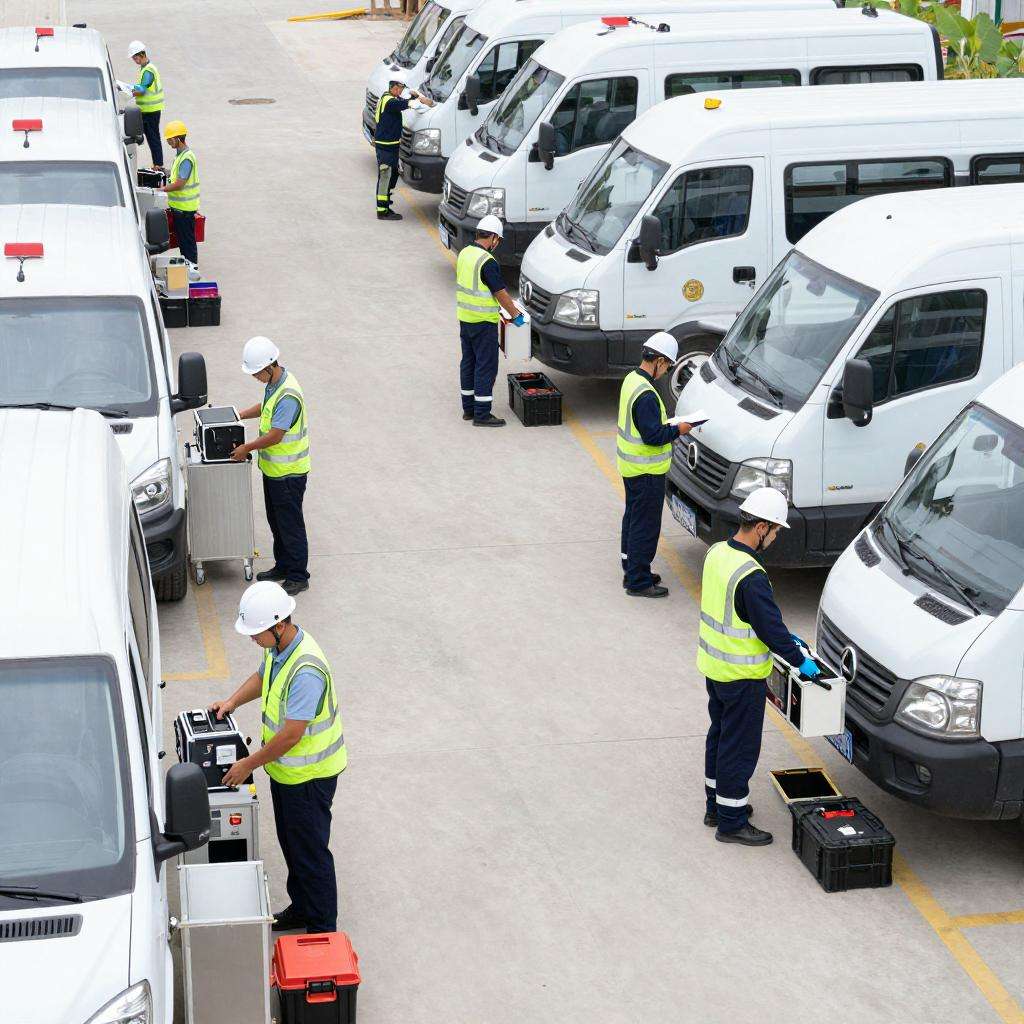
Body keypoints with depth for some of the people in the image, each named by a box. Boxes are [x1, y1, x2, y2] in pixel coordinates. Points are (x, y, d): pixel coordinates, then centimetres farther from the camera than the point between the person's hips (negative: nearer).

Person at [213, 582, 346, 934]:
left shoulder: (306, 670, -34)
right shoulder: (278, 647, -4)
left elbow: (291, 734, -31)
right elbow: (262, 676, 20)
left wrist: (249, 765, -21)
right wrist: (233, 701, 5)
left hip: (309, 775, -9)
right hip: (284, 768, 9)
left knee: (311, 852, 4)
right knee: (290, 843, 23)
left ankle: (322, 929, 18)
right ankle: (301, 908, 41)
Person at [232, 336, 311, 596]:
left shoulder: (288, 396, -28)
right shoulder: (273, 382, 3)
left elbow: (275, 436, -26)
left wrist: (247, 448, -14)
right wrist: (239, 416, 15)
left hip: (288, 472, -10)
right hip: (273, 468, 10)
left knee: (290, 525, 0)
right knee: (276, 521, 20)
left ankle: (298, 577, 9)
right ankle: (283, 566, 33)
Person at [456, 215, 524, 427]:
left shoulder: (465, 254, 6)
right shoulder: (487, 262, -21)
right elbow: (501, 293, -17)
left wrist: (497, 307, 20)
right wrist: (516, 315, -4)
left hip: (465, 318, 9)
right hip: (483, 322, -9)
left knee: (468, 362, 16)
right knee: (486, 365, -2)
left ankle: (468, 408, 24)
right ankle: (482, 414, -1)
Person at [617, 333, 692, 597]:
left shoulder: (631, 380, 6)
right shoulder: (646, 395, -27)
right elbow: (653, 436, -27)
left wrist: (665, 426, 8)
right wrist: (678, 430, -13)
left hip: (629, 466, 10)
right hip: (646, 471, -10)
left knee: (633, 518, 21)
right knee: (646, 526, 0)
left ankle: (631, 572, 32)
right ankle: (638, 582, 7)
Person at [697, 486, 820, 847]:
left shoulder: (717, 553, 1)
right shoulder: (751, 577, -29)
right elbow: (770, 627, -22)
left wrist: (785, 637, 14)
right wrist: (799, 660, -8)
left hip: (714, 666, 9)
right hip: (742, 676, -9)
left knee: (720, 735, 22)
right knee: (740, 748, 3)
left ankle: (716, 806, 36)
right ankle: (731, 822, 13)